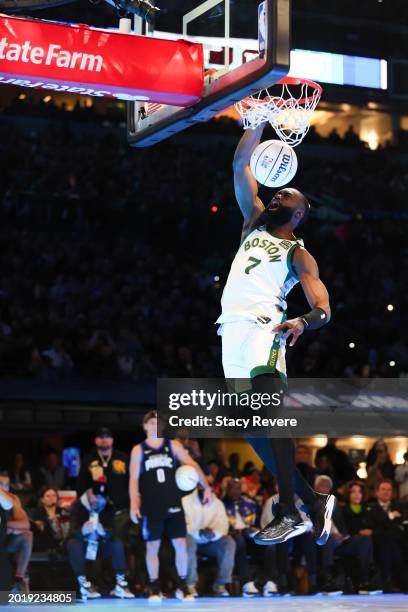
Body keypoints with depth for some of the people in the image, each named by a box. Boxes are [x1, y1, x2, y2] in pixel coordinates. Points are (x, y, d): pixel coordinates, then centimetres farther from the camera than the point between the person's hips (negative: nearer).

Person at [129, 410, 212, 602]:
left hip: (173, 504, 1)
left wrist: (206, 487, -9)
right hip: (151, 506, -1)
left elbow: (192, 465, 2)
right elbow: (134, 479, 3)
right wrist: (133, 505, -6)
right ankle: (155, 588, 10)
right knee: (152, 546, 2)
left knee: (181, 545, -1)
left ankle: (182, 586, 11)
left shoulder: (173, 445, 7)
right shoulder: (138, 450, 5)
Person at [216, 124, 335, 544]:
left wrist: (302, 322, -26)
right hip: (231, 332, 6)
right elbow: (240, 165, 22)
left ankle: (289, 514, -28)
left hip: (261, 328, -6)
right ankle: (314, 502, 9)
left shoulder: (298, 255, 8)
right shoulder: (254, 222, 25)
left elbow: (323, 309, -4)